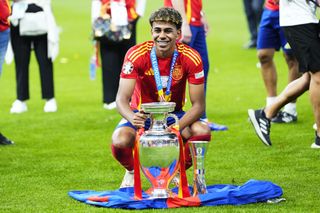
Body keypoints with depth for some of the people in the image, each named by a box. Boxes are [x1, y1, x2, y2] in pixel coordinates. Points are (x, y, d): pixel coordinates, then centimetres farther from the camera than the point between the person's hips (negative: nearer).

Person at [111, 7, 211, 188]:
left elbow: (198, 105, -16)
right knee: (120, 141, -32)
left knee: (203, 131, -29)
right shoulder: (136, 55, -21)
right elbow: (122, 99, -25)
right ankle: (132, 172, 7)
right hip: (142, 114, -1)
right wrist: (133, 118, -49)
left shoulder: (191, 58, -18)